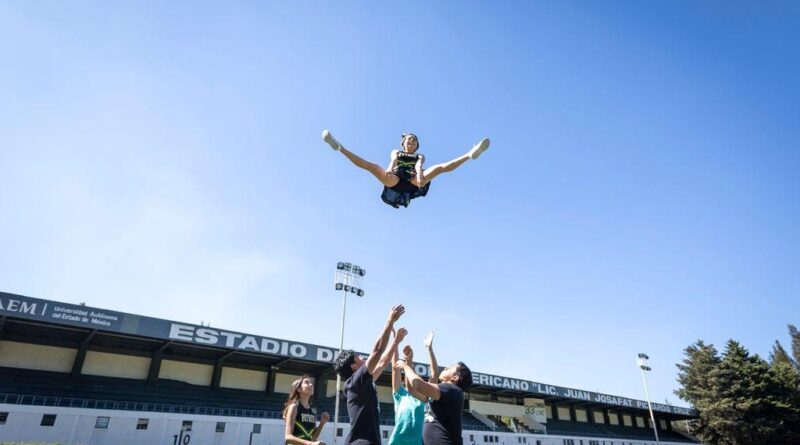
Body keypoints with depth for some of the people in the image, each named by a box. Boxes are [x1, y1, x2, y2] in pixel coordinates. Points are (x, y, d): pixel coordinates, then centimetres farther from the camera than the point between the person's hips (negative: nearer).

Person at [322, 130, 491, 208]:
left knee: (440, 167, -20)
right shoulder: (396, 152, 32)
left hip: (413, 181, 0)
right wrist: (389, 168, -23)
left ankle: (470, 154, -34)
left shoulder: (419, 156, 31)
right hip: (396, 180, 0)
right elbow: (393, 160, 5)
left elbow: (419, 165, 3)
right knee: (369, 165, -22)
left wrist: (420, 173, -24)